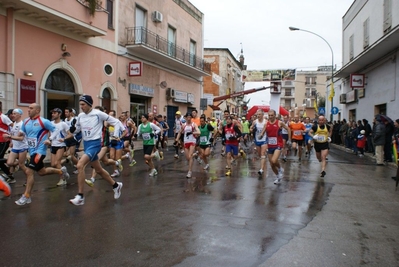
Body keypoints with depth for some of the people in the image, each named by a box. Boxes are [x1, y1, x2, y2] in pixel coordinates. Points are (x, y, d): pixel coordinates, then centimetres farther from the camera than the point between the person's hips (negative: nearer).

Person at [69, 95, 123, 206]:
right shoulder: (80, 116, 6)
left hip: (95, 143, -7)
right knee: (99, 170, 16)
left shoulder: (98, 114, -11)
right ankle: (116, 186, 37)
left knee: (80, 165, -24)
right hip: (86, 144, 7)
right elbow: (77, 129, 19)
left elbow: (115, 122, -4)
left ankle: (80, 196, -16)